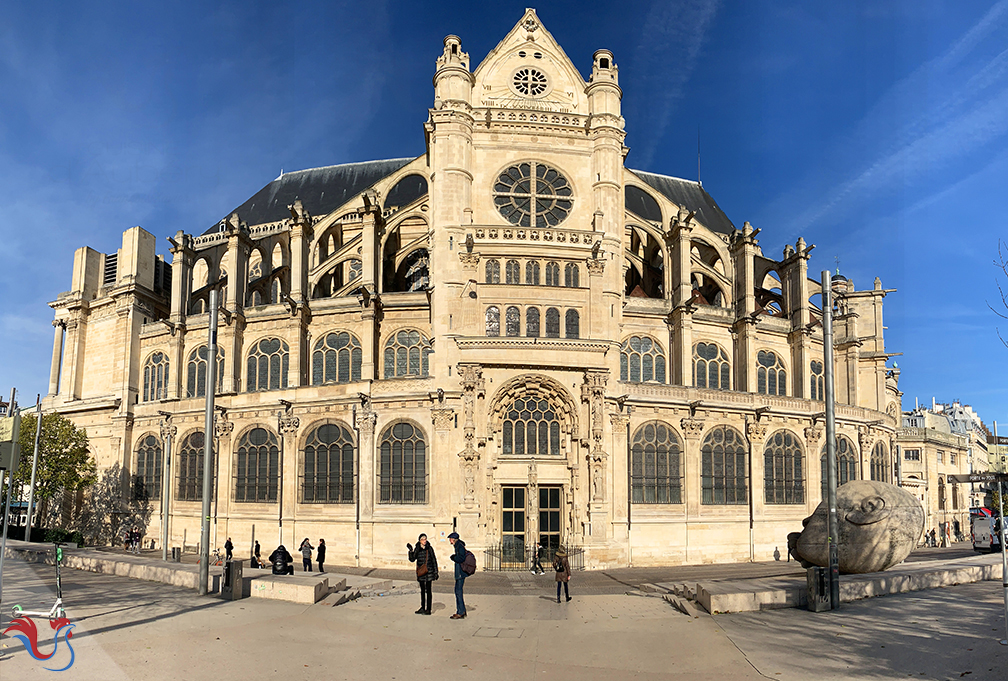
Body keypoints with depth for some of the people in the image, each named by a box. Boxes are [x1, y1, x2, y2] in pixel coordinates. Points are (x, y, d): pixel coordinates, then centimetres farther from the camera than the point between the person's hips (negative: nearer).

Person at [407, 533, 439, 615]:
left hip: (429, 571, -4)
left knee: (428, 590, -3)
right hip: (421, 572, 4)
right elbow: (412, 559, -4)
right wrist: (411, 551, -18)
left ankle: (428, 609, 0)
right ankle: (422, 608, 20)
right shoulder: (417, 549, 4)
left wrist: (436, 572, -3)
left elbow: (434, 560, 0)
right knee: (422, 590, 12)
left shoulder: (429, 548, -4)